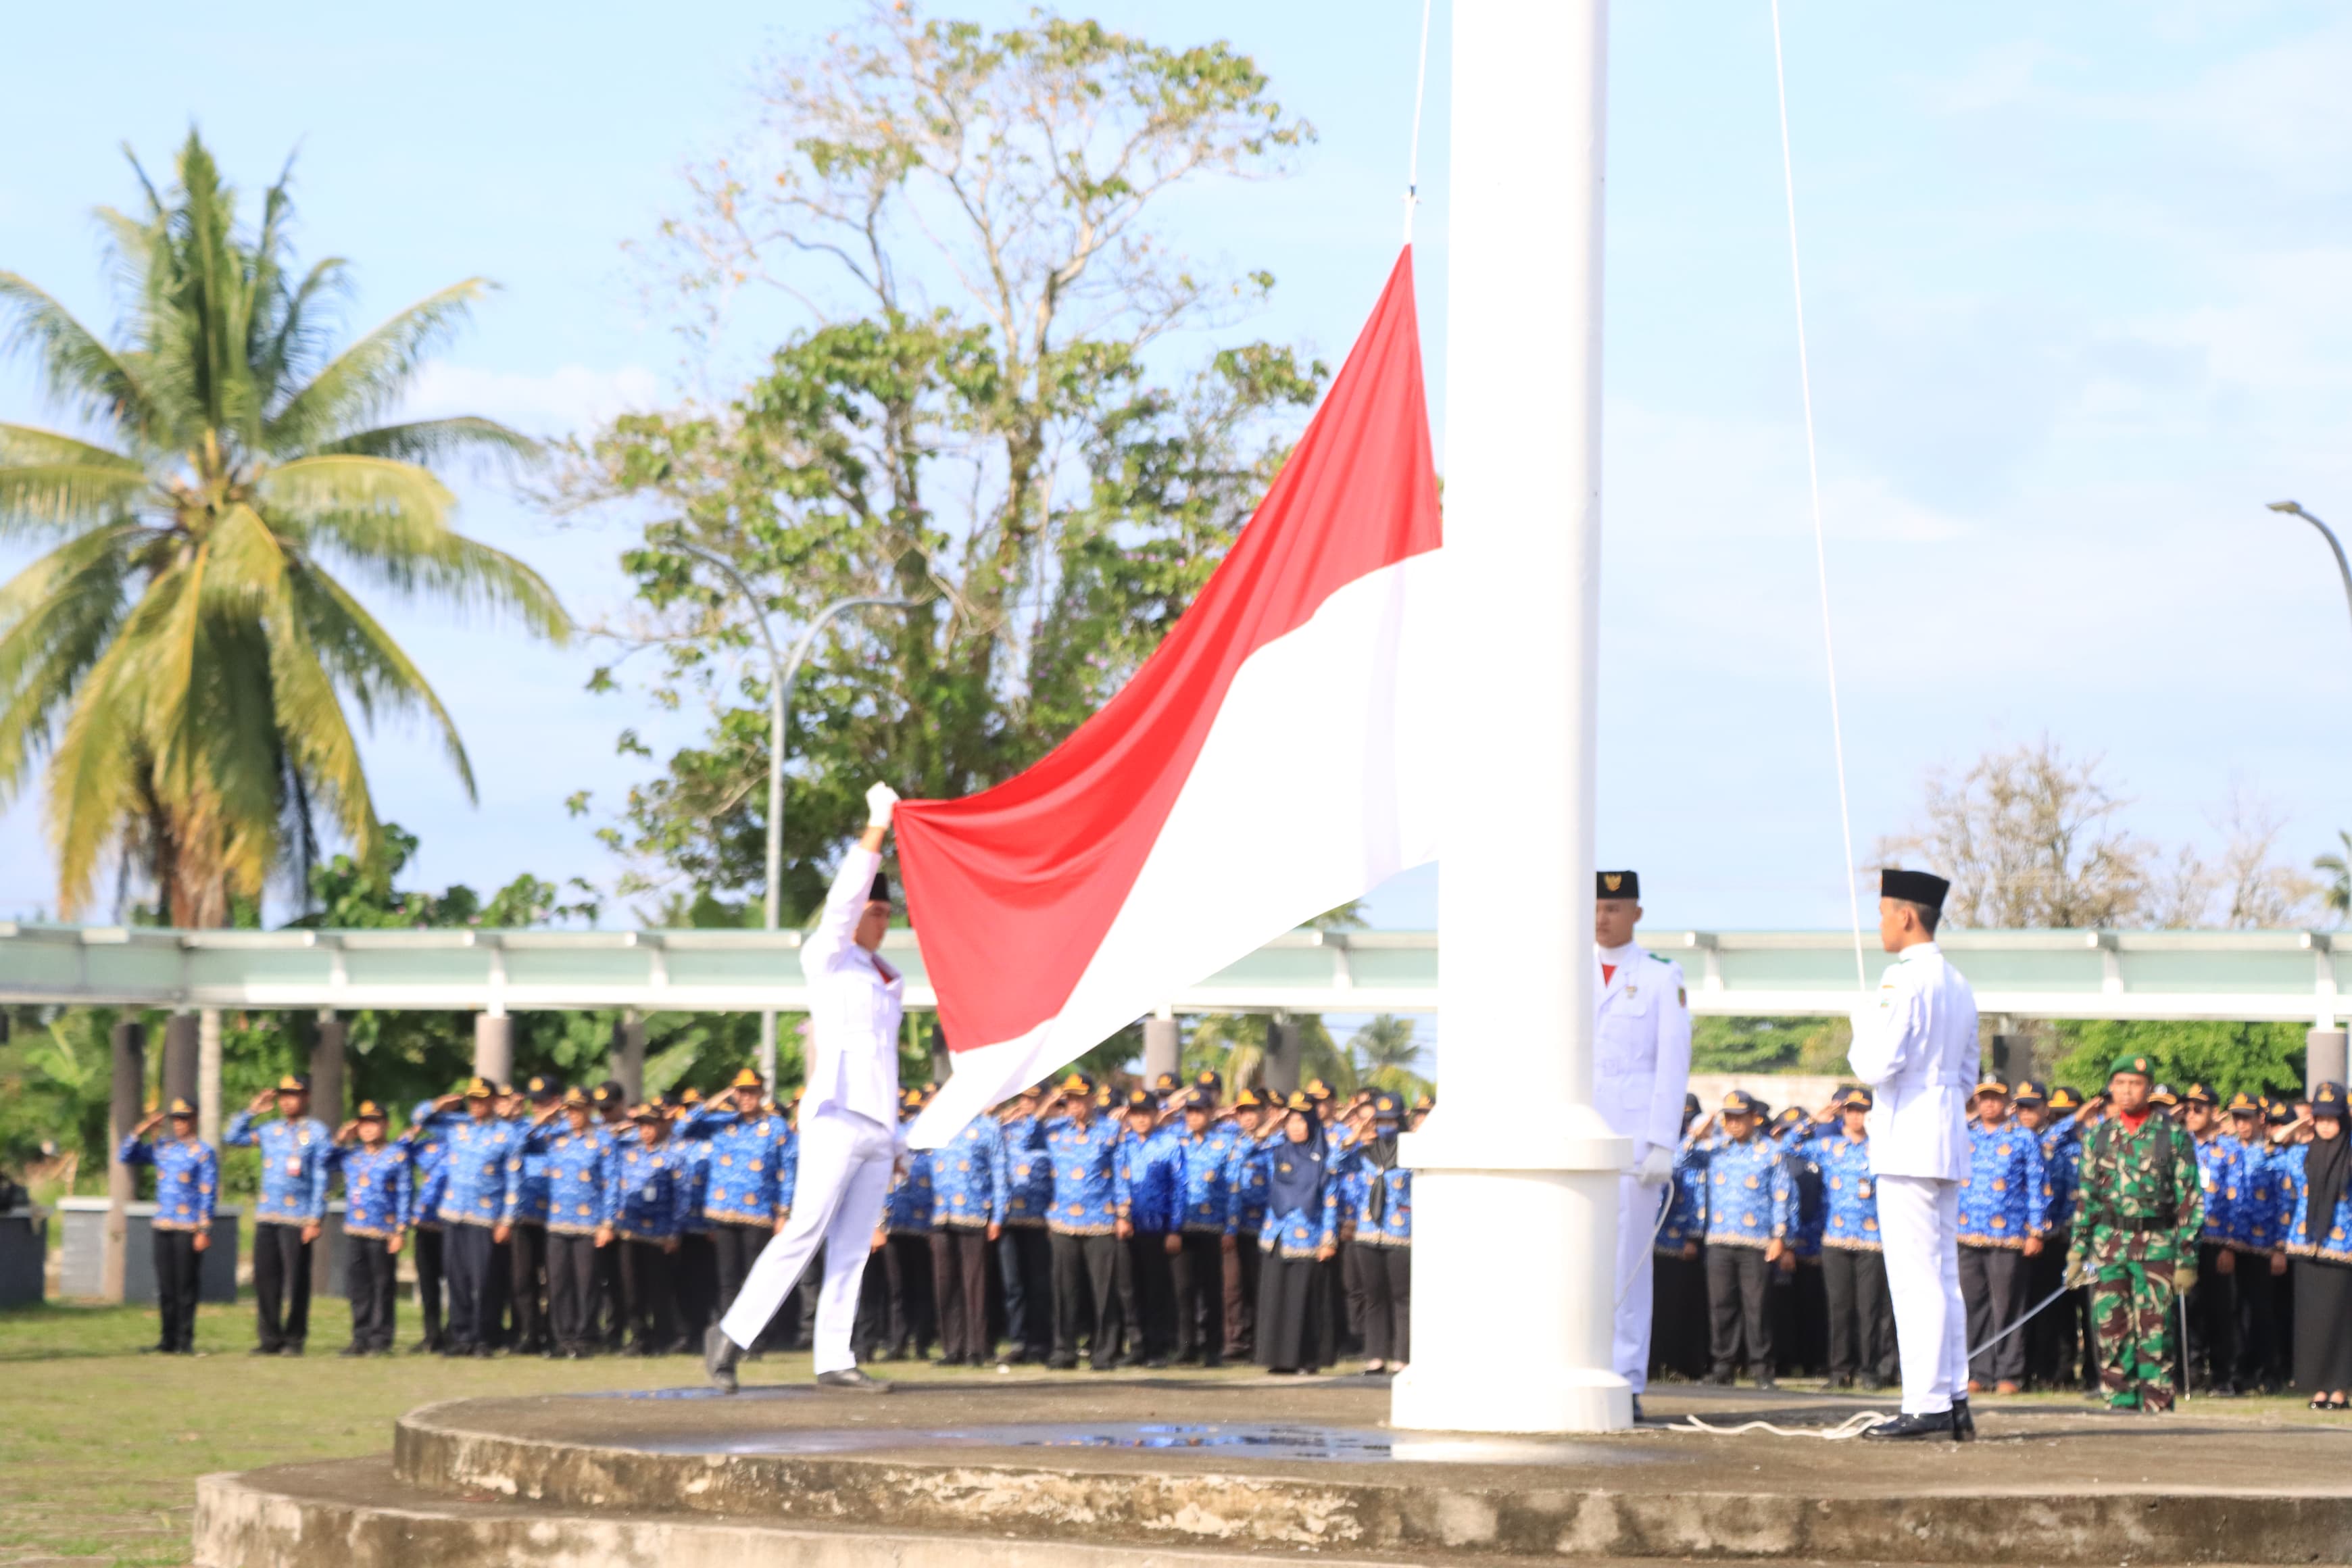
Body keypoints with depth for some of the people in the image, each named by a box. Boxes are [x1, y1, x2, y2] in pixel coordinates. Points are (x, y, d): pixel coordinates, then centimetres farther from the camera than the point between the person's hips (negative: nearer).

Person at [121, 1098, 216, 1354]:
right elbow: (125, 1156, 17)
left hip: (189, 1228, -5)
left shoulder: (204, 1153, -2)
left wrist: (204, 1230, -12)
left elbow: (208, 1194, -6)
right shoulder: (161, 1149, 13)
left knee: (186, 1285, -3)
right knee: (165, 1286, 6)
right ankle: (168, 1339, 11)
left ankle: (185, 1340, 1)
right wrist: (143, 1130, 5)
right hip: (162, 1227, 5)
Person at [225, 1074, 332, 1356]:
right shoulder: (270, 1131, 14)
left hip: (297, 1219, -5)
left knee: (296, 1279, -2)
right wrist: (252, 1110, 10)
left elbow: (321, 1179, -4)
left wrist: (316, 1219, -10)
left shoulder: (317, 1134, 0)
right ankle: (271, 1338, 10)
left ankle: (295, 1340, 6)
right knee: (265, 1277, 3)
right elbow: (232, 1138, 18)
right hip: (266, 1216, 5)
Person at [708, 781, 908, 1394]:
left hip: (877, 1125, 7)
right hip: (836, 1117, -7)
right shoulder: (826, 958, 0)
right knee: (805, 1233, -12)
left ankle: (833, 1361, 0)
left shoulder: (891, 980, 19)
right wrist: (876, 827, -19)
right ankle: (731, 1334, -5)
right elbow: (844, 896, -15)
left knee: (852, 1250, 2)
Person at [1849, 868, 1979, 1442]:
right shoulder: (1957, 985, 17)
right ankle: (1954, 1402, 11)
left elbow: (1877, 1065, -19)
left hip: (1907, 1145, -9)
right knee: (1942, 1278, 11)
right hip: (1948, 1144, 9)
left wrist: (1861, 1030, -1)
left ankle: (1926, 1405, -11)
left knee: (1916, 1279, -9)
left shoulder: (1904, 979, -13)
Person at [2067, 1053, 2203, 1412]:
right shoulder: (2099, 1137, 11)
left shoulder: (2174, 1136, 0)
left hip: (2157, 1245, -3)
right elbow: (2086, 1197, 16)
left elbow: (2190, 1199, 0)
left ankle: (2157, 1406, 0)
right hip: (2109, 1245, 3)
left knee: (2154, 1332, -4)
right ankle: (2121, 1404, 9)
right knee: (2111, 1330, 1)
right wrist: (2078, 1249, 9)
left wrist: (2187, 1258, -5)